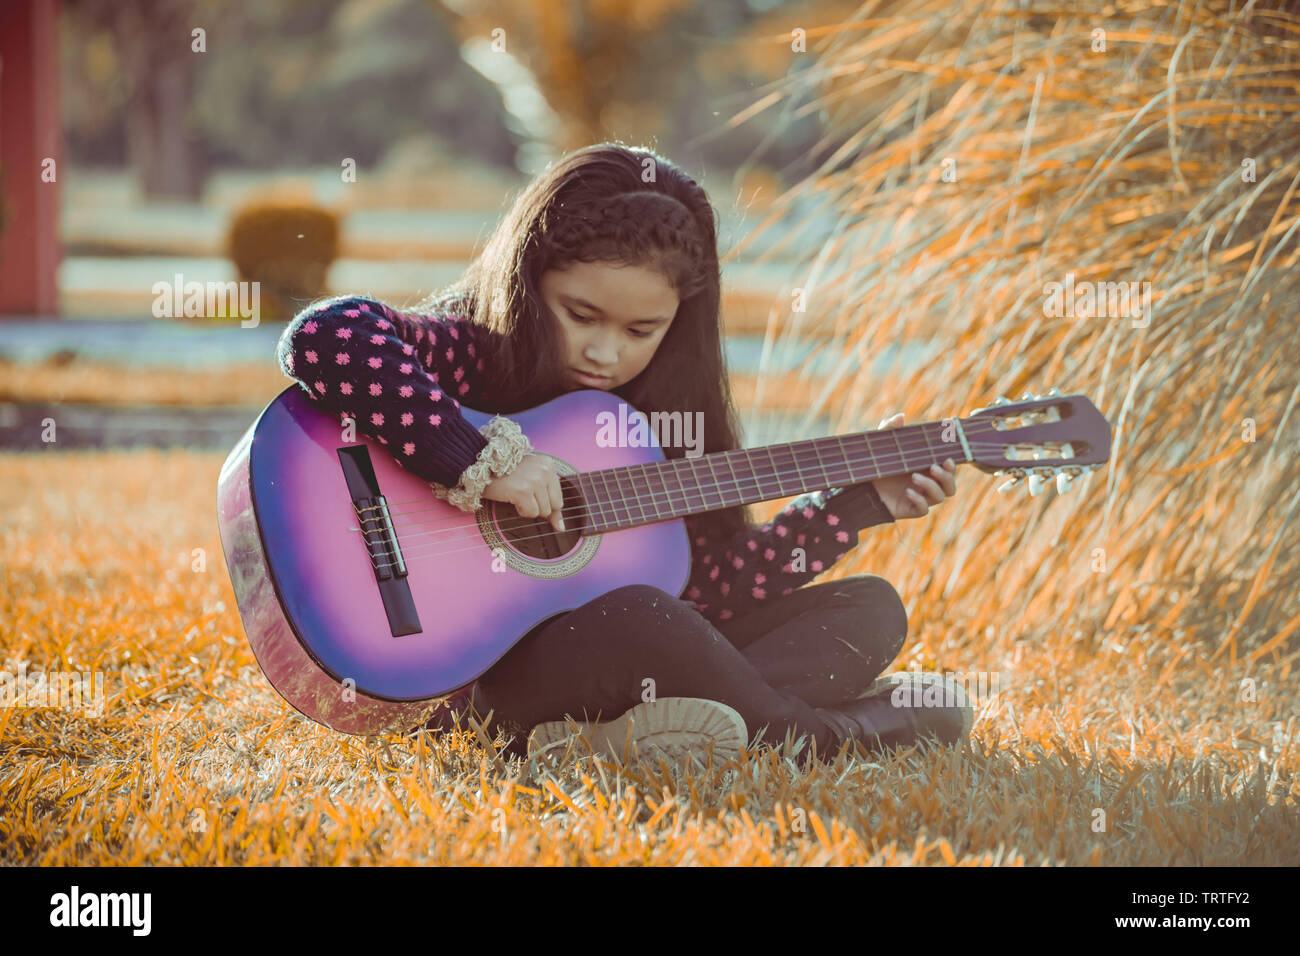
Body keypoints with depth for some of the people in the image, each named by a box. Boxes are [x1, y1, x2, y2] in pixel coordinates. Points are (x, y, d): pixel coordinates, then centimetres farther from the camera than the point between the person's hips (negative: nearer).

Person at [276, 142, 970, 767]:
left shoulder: (657, 410, 9)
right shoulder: (470, 350, -10)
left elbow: (711, 584, 7)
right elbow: (321, 338, -30)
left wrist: (859, 502, 5)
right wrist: (482, 459, -30)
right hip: (471, 684, -8)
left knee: (870, 610, 4)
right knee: (632, 620, -38)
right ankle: (830, 735, -14)